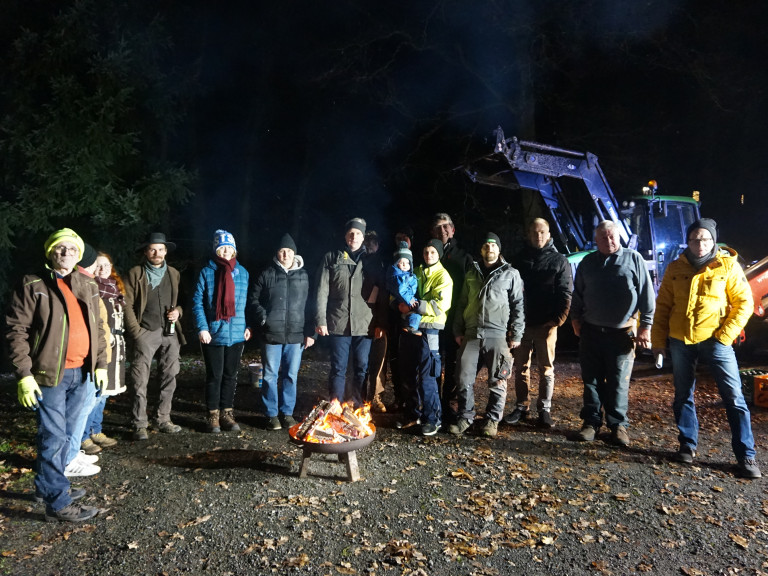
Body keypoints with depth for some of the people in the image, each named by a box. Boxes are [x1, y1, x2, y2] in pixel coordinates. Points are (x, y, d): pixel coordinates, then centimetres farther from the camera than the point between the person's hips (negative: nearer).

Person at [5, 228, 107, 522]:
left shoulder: (88, 286, 10)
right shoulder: (33, 285, -5)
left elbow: (98, 328, 15)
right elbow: (16, 330, -9)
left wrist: (101, 364, 10)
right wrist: (24, 374, -15)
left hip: (81, 373, 6)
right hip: (50, 375, -6)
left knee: (65, 434, 16)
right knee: (53, 437, -1)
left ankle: (49, 485, 32)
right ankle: (58, 503, 8)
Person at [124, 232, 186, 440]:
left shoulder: (174, 274, 14)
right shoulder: (135, 273, 4)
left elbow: (181, 299, 20)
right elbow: (127, 304, -1)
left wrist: (178, 311, -1)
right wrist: (136, 331, -8)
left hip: (170, 333, 4)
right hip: (145, 333, -3)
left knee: (169, 378, 5)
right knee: (140, 380, -5)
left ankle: (164, 419, 16)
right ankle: (140, 425, 2)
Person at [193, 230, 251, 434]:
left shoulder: (242, 272, 6)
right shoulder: (207, 272, -3)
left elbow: (247, 301, 9)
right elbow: (197, 302, -4)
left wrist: (248, 326, 1)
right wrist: (202, 328, -13)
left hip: (237, 333, 3)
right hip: (213, 333, -3)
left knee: (231, 375, 11)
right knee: (215, 375, 5)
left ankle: (227, 413, 22)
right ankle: (213, 415, 16)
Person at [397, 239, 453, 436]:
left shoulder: (442, 276, -2)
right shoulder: (415, 273, 17)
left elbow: (440, 305, -15)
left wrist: (413, 306, -20)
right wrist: (400, 304, -7)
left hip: (428, 329, -6)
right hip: (409, 327, 6)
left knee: (427, 377, -6)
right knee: (407, 375, 12)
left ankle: (432, 418, 6)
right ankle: (413, 414, 25)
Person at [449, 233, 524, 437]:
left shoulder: (511, 274, 4)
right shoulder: (471, 274, 16)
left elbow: (518, 306, 2)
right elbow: (462, 304, 18)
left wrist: (516, 334, -4)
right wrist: (458, 331, 12)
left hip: (498, 335, -3)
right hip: (471, 335, 3)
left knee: (497, 381, 3)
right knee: (464, 379, 2)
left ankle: (492, 420, 16)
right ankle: (465, 417, 16)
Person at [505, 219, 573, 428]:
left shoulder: (559, 261, 2)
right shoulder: (520, 259, 10)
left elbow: (565, 293, -3)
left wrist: (557, 319, -13)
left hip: (546, 325, -2)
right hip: (522, 323, 3)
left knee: (546, 368, 4)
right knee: (521, 367, 8)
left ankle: (544, 409, 13)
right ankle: (521, 407, 18)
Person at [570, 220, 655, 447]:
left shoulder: (633, 259, 0)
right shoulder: (588, 262, 10)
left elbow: (647, 294, -1)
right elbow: (577, 295, 16)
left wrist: (645, 326, -4)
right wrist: (576, 319, 10)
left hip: (622, 333, -3)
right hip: (591, 332, 3)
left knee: (619, 383, 3)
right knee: (591, 381, 9)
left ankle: (618, 424, 15)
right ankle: (591, 421, 19)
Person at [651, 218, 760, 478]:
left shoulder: (728, 265, -3)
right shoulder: (676, 268, 4)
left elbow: (744, 303, -2)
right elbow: (663, 306, 8)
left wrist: (726, 336, -11)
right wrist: (658, 340, 4)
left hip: (715, 340, -2)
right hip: (681, 341, 3)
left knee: (734, 397, -2)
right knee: (683, 396, 10)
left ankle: (746, 456, 7)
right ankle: (688, 446, 25)